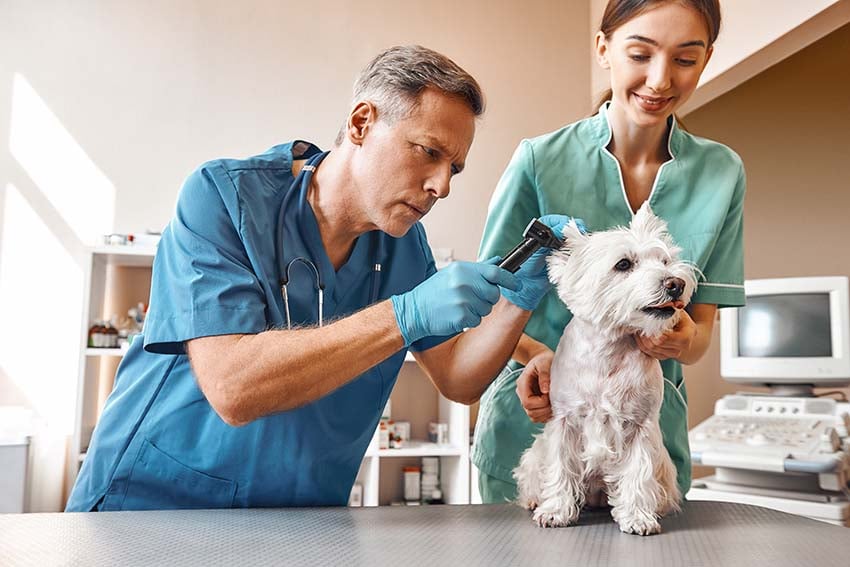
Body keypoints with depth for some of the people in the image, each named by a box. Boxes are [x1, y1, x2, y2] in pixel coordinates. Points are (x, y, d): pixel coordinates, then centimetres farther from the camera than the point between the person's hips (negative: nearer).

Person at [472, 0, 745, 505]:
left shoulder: (721, 172, -3)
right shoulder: (540, 159, -11)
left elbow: (703, 327, -1)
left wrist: (683, 339, -23)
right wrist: (537, 355, -23)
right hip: (533, 417, -1)